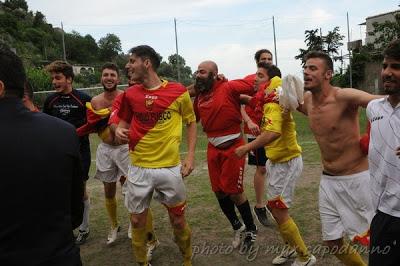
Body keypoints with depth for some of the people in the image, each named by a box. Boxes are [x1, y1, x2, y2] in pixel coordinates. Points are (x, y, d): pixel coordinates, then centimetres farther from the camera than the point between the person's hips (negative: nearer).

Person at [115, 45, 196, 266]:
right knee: (137, 221, 11)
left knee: (177, 220, 10)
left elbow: (191, 122, 5)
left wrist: (190, 156, -4)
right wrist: (120, 130, -7)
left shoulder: (178, 91, -6)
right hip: (139, 168, 2)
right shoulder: (130, 94, 1)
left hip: (170, 167, -2)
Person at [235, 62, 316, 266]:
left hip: (287, 162, -10)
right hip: (277, 160, 10)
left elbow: (273, 133, -38)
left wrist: (246, 148, -33)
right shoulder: (270, 100, 9)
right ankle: (290, 246, 39)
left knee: (279, 211, -4)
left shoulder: (273, 103, -22)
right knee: (274, 207, 20)